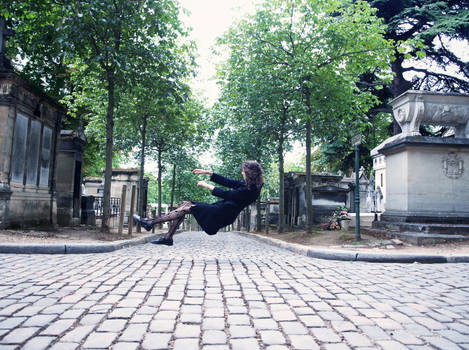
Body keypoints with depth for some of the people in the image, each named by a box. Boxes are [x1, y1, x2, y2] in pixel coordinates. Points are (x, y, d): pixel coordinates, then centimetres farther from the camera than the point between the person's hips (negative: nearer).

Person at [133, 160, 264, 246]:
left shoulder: (250, 190, -19)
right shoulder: (247, 184, 10)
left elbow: (226, 194, -20)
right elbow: (228, 182, 13)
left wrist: (207, 185, -11)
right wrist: (207, 172, 11)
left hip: (223, 215, -9)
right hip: (221, 209, 9)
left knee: (186, 208, -13)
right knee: (185, 204, 2)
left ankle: (150, 223, -6)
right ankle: (168, 238, 2)